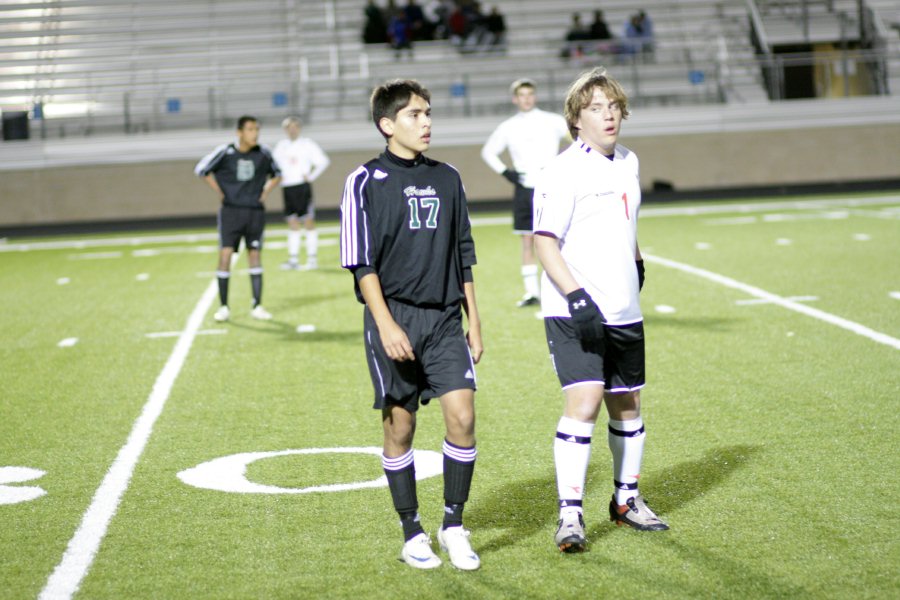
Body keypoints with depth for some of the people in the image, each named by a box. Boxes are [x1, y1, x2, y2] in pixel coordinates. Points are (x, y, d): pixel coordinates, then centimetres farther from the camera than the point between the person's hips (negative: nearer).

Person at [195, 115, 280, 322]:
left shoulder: (263, 154, 1)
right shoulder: (225, 152, -7)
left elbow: (276, 174, 18)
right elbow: (202, 169, 3)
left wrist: (265, 193, 5)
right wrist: (220, 193, -1)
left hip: (255, 212, 2)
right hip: (231, 211, -2)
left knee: (254, 256, 4)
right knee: (225, 255, -8)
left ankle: (257, 307, 10)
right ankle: (223, 307, 1)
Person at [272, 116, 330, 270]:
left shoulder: (307, 144, -1)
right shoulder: (281, 145, 11)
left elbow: (323, 161, -3)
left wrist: (311, 176, -8)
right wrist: (279, 176, 5)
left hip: (303, 186, -4)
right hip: (287, 187, 4)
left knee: (308, 220, -4)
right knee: (292, 222, 4)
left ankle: (312, 257, -1)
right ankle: (293, 259, 5)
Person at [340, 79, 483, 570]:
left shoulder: (447, 179, 12)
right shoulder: (366, 182, -3)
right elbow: (362, 262, -6)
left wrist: (473, 321, 14)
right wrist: (386, 325, -14)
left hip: (444, 318, 4)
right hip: (394, 319, -3)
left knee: (462, 415, -9)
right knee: (399, 427, 3)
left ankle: (453, 525, 6)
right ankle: (412, 533, 17)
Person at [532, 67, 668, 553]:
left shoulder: (627, 163, 11)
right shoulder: (562, 172, -13)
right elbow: (545, 243, -16)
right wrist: (578, 299, -24)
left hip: (624, 311, 7)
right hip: (575, 313, -7)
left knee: (627, 406, 14)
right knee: (584, 402, -18)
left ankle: (626, 499, 32)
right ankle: (570, 513, -12)